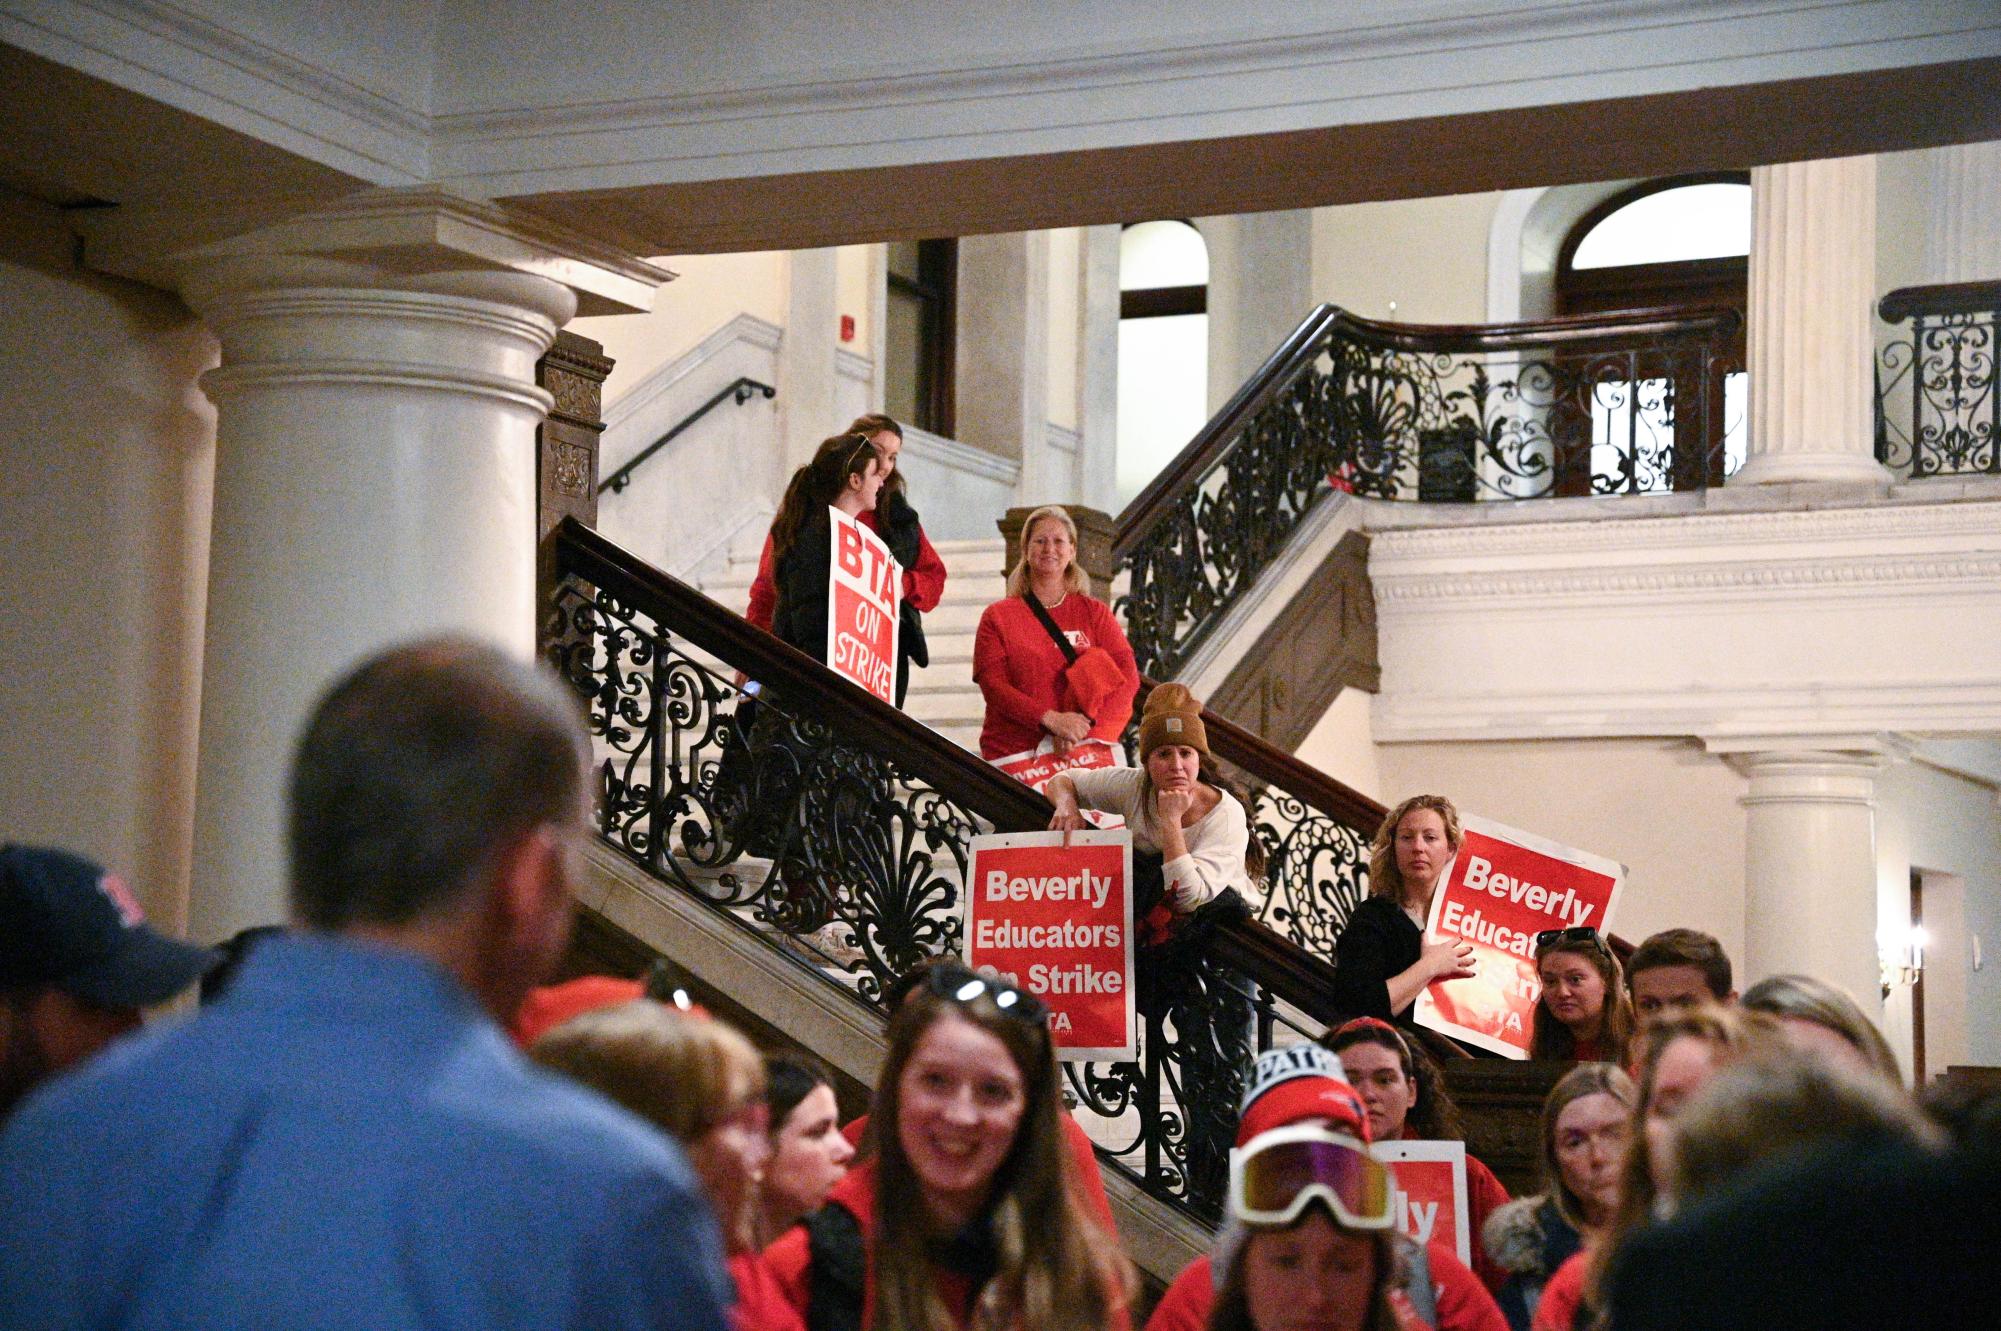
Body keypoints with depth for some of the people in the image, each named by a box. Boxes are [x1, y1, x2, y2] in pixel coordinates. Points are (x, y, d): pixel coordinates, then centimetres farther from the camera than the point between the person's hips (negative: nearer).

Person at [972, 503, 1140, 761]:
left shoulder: (1094, 612, 15)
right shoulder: (997, 617, 12)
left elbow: (1127, 677, 4)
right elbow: (993, 685, -1)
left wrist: (1084, 721, -13)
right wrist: (1051, 720, -15)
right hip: (1012, 755, -1)